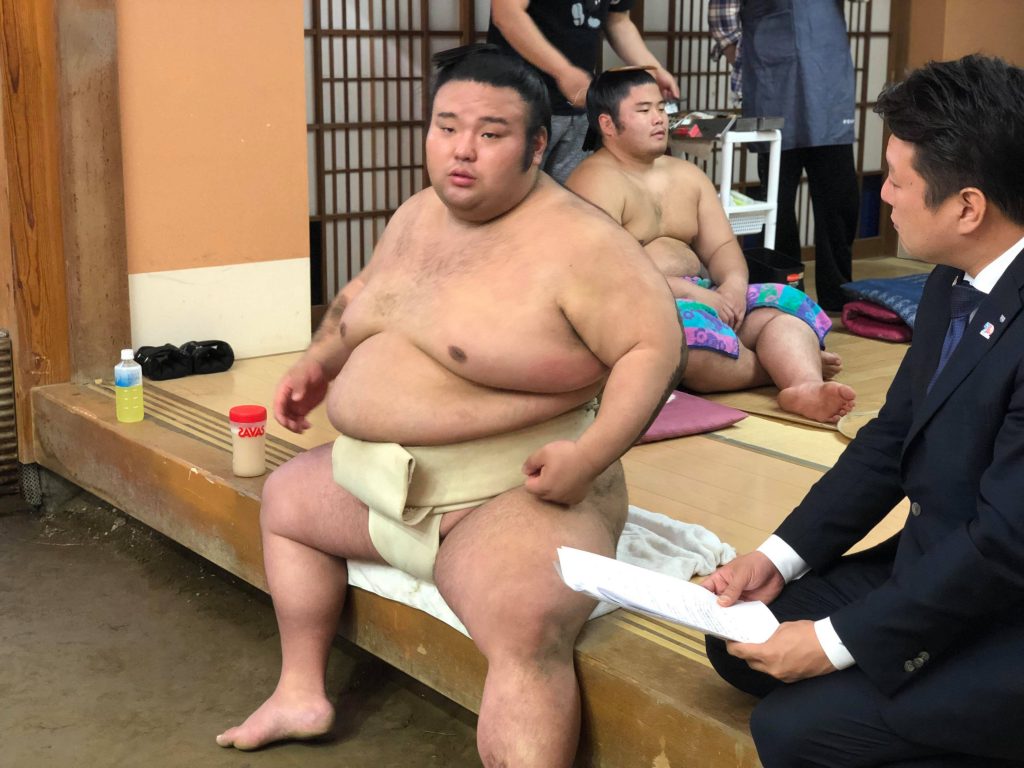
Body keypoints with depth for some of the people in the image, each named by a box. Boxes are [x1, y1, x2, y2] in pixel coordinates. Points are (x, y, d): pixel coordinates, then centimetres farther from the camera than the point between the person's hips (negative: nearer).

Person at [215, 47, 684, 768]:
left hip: (516, 493, -9)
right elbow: (364, 293, 25)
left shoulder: (579, 243, -18)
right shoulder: (417, 215, 8)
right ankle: (302, 694, 34)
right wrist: (320, 359, 8)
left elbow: (655, 349, -20)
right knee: (285, 497, 24)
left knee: (528, 631, -36)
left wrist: (591, 454, -32)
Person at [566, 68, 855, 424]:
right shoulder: (597, 181, -7)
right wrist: (688, 291, -21)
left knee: (785, 303, -17)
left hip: (698, 297, 8)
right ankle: (792, 361, -16)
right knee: (693, 328, -39)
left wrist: (734, 283, -11)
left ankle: (805, 387, -45)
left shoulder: (687, 174, 19)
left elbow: (721, 246, 13)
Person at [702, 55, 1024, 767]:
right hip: (936, 565, 8)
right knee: (739, 641, 5)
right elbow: (893, 436, 7)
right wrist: (780, 556, -1)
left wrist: (838, 641, -19)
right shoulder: (954, 283, -1)